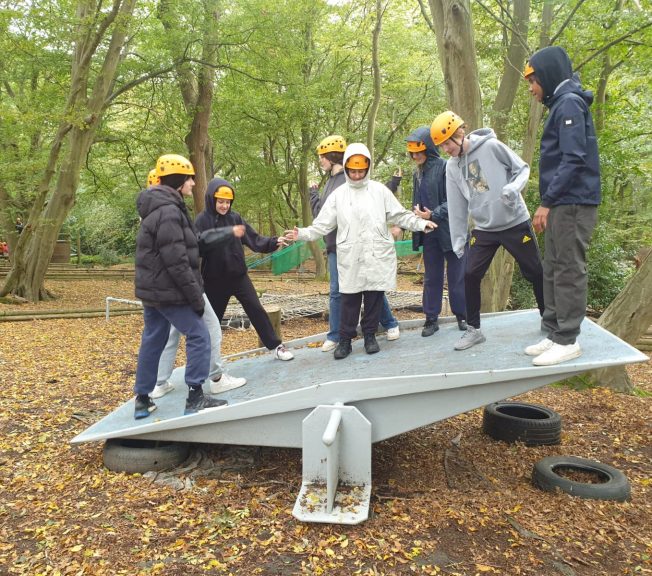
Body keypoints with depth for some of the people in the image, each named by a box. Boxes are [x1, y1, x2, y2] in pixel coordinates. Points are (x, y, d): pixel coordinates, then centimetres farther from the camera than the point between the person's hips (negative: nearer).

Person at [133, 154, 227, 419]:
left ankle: (142, 400, 23)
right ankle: (195, 397, 1)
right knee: (199, 336, -3)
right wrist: (196, 296, -18)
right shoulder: (169, 212, -19)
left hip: (152, 290, 10)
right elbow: (177, 262, -23)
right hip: (168, 291, -10)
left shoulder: (158, 209, 15)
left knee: (152, 341, 14)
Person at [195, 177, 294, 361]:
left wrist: (274, 242, -15)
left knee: (256, 309, 3)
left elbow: (255, 240, -1)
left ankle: (276, 346, 13)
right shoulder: (202, 221, -9)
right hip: (215, 280, -2)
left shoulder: (235, 218, 1)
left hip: (239, 276, 2)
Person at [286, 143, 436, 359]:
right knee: (349, 300, 3)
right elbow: (322, 225, 5)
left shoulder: (380, 190, 4)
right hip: (350, 258, 0)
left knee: (374, 297, 7)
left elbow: (400, 216, 7)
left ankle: (370, 335, 23)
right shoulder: (338, 195, 5)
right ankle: (345, 339, 15)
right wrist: (302, 234, -7)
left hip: (377, 256, 0)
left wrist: (421, 223, -3)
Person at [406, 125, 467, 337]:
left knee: (457, 275, 4)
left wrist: (434, 214, -22)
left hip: (451, 230, -6)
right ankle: (431, 318, 16)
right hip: (429, 233, 6)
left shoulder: (446, 167, -9)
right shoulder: (417, 173, 12)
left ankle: (462, 315, 17)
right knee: (431, 277, 9)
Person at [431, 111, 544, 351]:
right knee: (470, 275, -4)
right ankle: (474, 329, 11)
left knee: (535, 273, 5)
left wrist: (513, 187, -26)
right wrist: (458, 240, 5)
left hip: (515, 222, -3)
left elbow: (522, 168, -5)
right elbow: (457, 205, 6)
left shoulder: (491, 146, -12)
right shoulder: (452, 166, 2)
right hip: (484, 229, 4)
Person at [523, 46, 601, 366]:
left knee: (569, 271, -6)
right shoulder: (561, 105, 20)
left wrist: (547, 201, -19)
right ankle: (554, 333, 18)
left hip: (573, 203, -10)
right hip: (561, 204, 10)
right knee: (553, 270, 11)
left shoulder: (569, 103, -9)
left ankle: (568, 340, 1)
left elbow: (573, 159, -18)